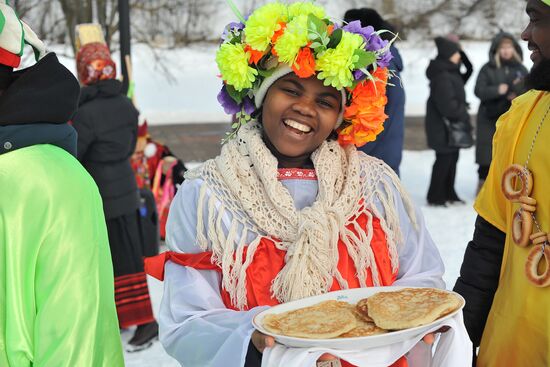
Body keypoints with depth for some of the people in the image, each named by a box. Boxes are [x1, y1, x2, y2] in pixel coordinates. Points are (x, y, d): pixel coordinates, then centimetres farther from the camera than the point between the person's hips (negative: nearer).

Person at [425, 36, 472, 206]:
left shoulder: (450, 72, 13)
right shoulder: (441, 76, -20)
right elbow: (447, 104, -24)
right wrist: (463, 116, -13)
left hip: (453, 124, 10)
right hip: (443, 126, -10)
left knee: (452, 158, 15)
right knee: (444, 159, -4)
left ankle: (449, 194, 25)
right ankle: (435, 197, 6)